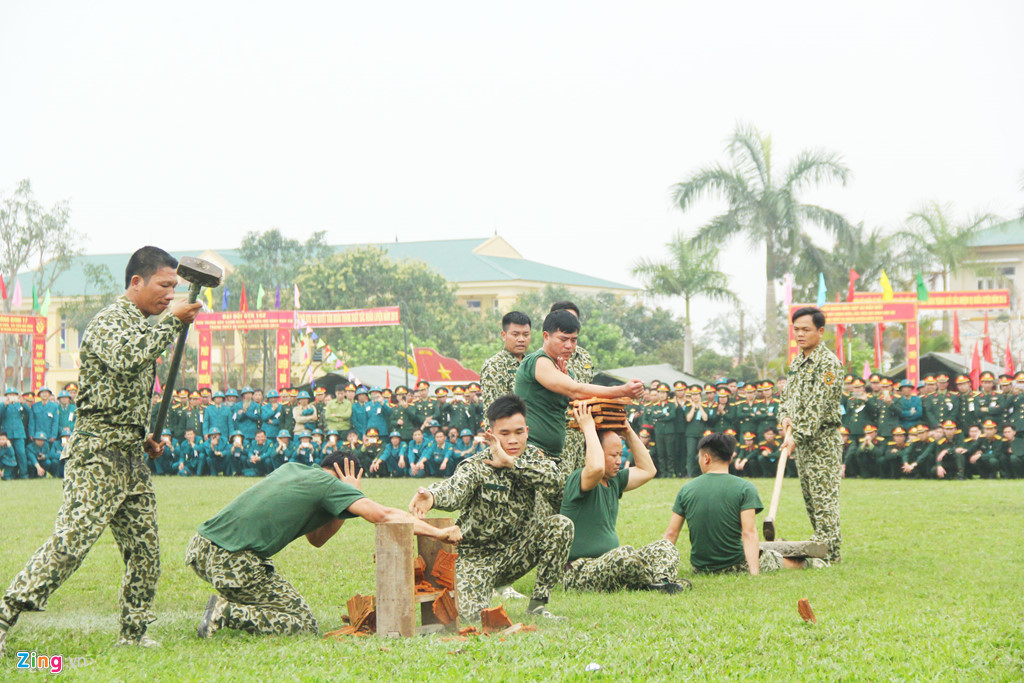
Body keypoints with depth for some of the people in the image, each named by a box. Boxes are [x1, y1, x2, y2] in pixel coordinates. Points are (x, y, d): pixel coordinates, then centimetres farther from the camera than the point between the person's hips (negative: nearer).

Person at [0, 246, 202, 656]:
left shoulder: (142, 327, 18)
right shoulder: (109, 322, -10)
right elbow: (126, 356, -33)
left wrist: (143, 436, 14)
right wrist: (172, 322, -24)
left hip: (131, 456, 9)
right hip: (98, 454, -9)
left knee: (144, 547, 9)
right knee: (70, 541, -16)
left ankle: (133, 633, 18)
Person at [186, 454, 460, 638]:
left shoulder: (291, 468, 24)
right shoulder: (329, 484, 1)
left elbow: (316, 538, 26)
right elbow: (382, 515, -8)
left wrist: (349, 496, 16)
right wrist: (438, 533, -1)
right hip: (232, 561, -8)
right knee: (304, 625, -1)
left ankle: (232, 607, 13)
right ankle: (228, 612, -9)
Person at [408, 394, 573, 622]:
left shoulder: (531, 456, -1)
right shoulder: (477, 467, -17)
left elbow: (553, 479, -22)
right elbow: (455, 488, -39)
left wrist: (511, 463, -29)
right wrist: (432, 496, -63)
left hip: (517, 549, 4)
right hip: (477, 556, -4)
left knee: (561, 526, -19)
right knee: (470, 615, -25)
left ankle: (538, 604, -8)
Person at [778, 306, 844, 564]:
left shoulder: (828, 363, -13)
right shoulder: (797, 362, 14)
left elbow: (819, 405, -19)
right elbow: (789, 395, 19)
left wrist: (797, 435, -22)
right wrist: (785, 417, -3)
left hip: (822, 440, -9)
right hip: (802, 441, 9)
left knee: (823, 495, -7)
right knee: (809, 496, 12)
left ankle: (829, 552, -4)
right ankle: (819, 545, 19)